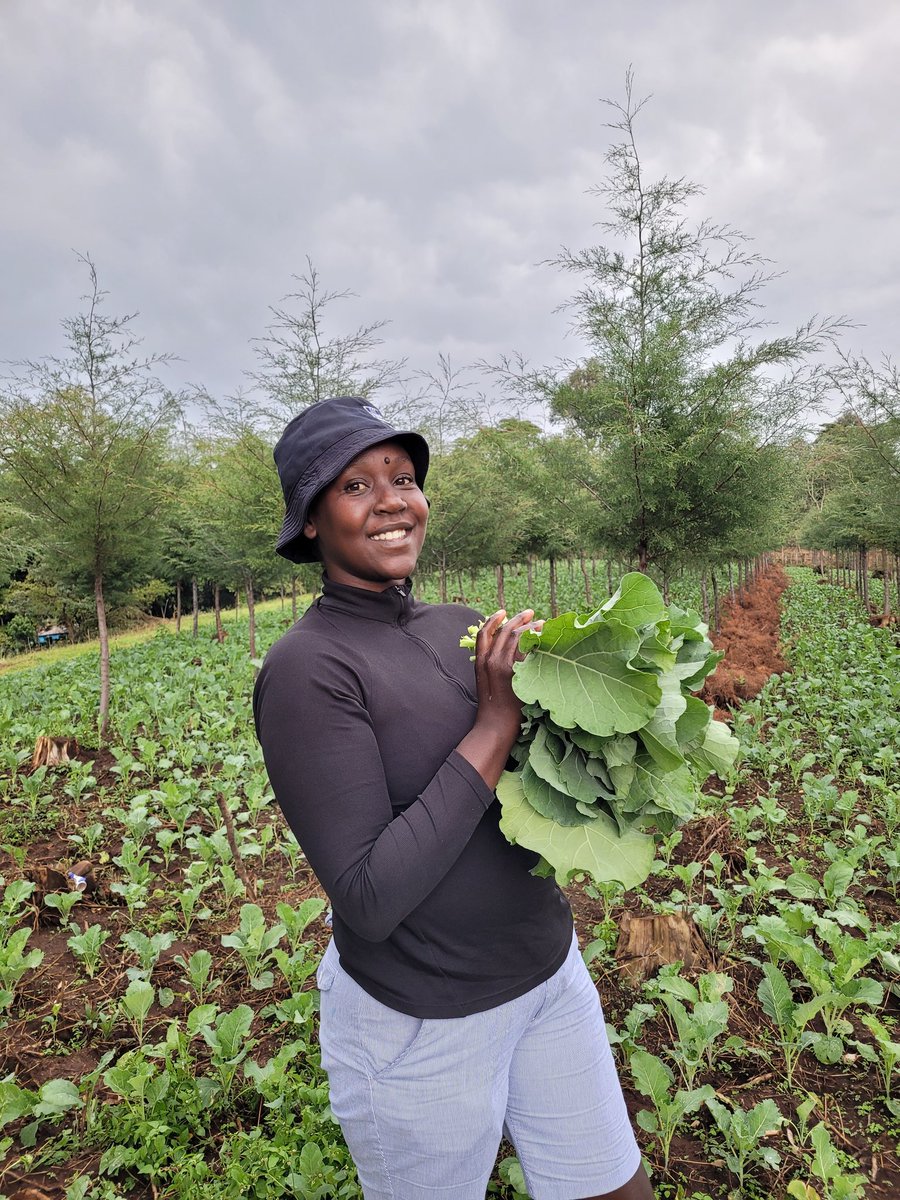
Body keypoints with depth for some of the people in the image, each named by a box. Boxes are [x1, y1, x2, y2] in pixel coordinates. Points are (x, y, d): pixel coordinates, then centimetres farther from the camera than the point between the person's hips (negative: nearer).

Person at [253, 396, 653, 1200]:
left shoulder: (461, 627, -2)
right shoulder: (305, 670, -22)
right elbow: (368, 899, -26)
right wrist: (495, 723, -27)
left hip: (549, 969, 6)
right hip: (421, 1023, -5)